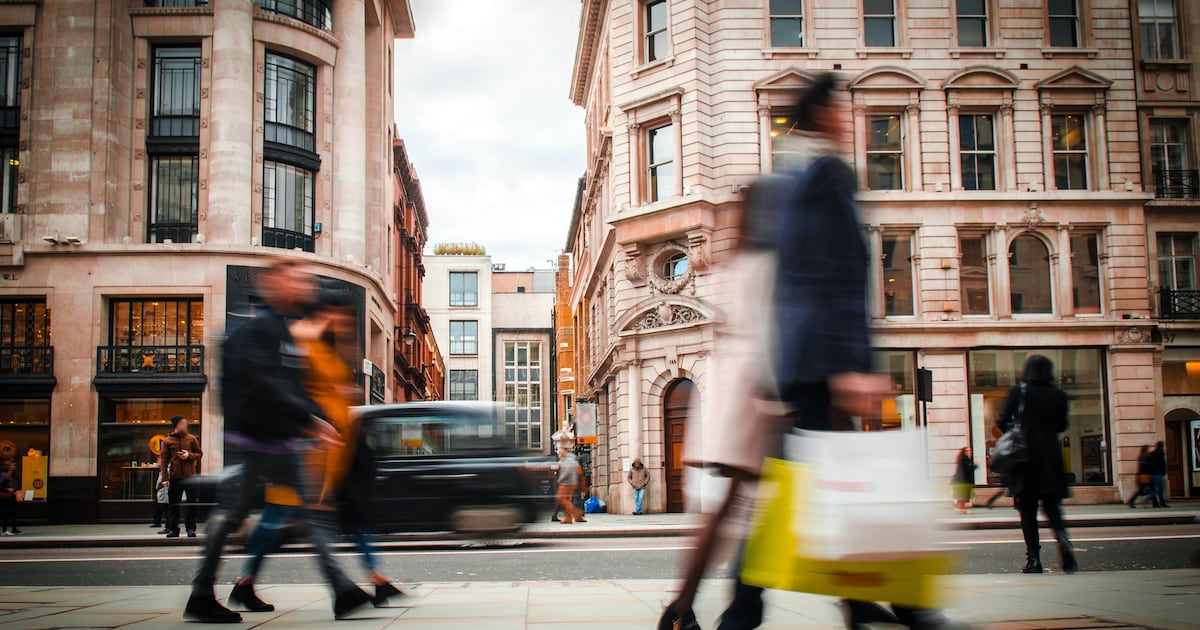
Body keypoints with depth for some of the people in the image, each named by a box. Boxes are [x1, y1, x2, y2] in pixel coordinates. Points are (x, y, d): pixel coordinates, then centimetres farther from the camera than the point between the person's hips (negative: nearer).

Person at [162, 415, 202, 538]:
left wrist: (189, 455, -11)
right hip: (175, 477, 0)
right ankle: (173, 529, 13)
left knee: (192, 503, -2)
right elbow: (164, 460, 2)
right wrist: (165, 478, -5)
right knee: (173, 504, 5)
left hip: (190, 476, 0)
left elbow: (200, 454, 11)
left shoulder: (191, 439, 4)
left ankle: (191, 528, 6)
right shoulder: (168, 441, 3)